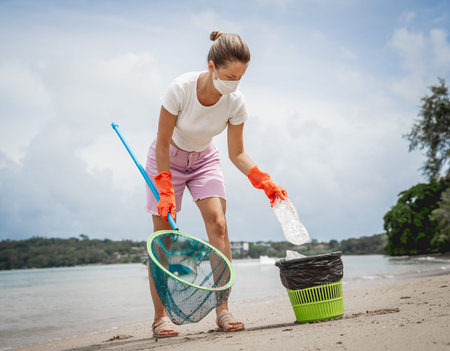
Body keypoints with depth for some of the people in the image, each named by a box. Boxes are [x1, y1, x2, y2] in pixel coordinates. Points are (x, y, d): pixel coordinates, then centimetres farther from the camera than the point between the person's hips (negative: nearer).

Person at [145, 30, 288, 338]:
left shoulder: (236, 102, -22)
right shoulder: (181, 89, -32)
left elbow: (237, 153, -10)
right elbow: (163, 143, -22)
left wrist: (264, 181, -24)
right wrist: (166, 192, -26)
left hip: (205, 161, 2)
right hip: (168, 160, -2)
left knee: (218, 225, -15)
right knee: (163, 234, -8)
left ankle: (223, 310, -10)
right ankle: (161, 316, 0)